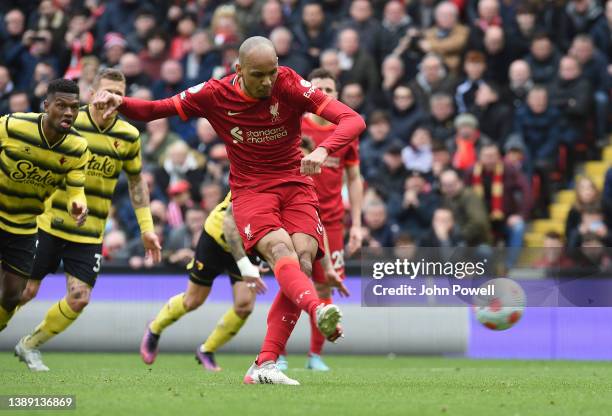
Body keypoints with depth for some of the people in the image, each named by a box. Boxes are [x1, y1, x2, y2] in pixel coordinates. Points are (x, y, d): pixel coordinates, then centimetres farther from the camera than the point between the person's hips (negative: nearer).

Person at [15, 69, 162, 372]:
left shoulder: (129, 136, 0)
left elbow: (136, 181, 13)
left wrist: (146, 228, 9)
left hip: (90, 234, 3)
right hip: (50, 224, -3)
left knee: (79, 299, -6)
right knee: (25, 291, -1)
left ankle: (30, 345, 15)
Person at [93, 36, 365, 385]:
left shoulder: (290, 86, -10)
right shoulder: (215, 94, -7)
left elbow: (353, 120, -16)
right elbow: (152, 110, 2)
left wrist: (323, 150, -35)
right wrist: (120, 103, -19)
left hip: (296, 185, 1)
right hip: (250, 191, -1)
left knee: (303, 262, -19)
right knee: (280, 250, -30)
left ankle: (265, 366, -19)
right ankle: (319, 311, -60)